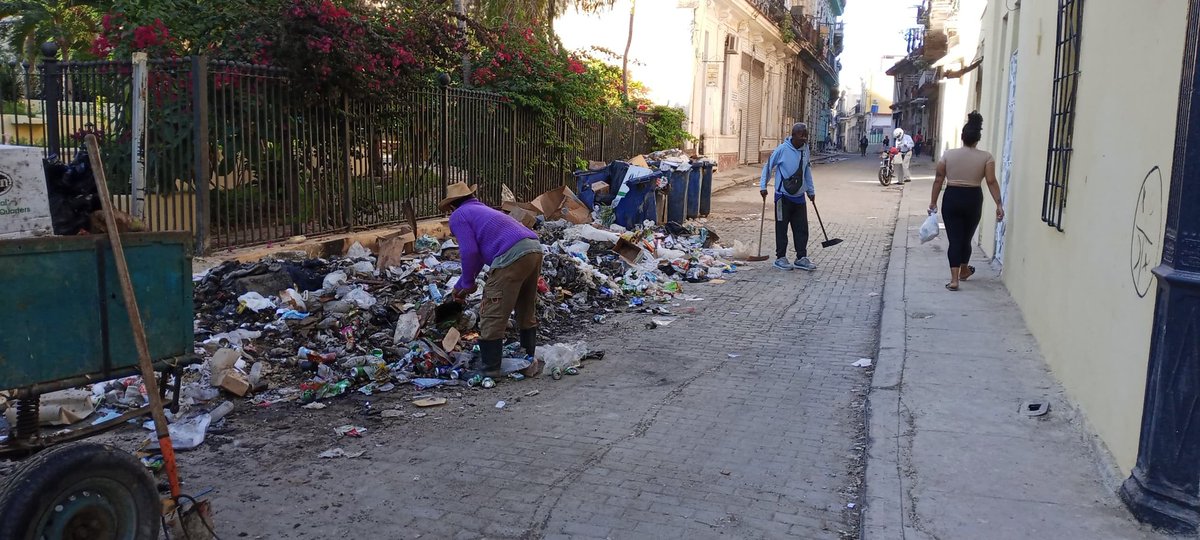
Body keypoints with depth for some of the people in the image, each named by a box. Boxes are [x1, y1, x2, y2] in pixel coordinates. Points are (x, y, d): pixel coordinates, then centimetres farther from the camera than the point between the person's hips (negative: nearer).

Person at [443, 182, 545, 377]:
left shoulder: (458, 216, 10)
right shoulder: (484, 210, 35)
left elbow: (470, 253, -3)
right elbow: (479, 254, 39)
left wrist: (467, 284, 13)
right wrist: (459, 285, 46)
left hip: (511, 256, -8)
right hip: (535, 250, 8)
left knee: (492, 316, 4)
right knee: (527, 313, 22)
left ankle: (490, 370, 11)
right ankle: (529, 363, 31)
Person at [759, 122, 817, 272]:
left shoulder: (805, 149, 3)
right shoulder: (782, 149, -13)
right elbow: (768, 166, -4)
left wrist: (811, 190, 19)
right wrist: (763, 186, -6)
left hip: (799, 197, 5)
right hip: (783, 196, -5)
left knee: (802, 229, 6)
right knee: (782, 228, 3)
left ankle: (801, 258, 14)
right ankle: (780, 258, 13)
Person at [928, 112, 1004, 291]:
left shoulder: (948, 154, -2)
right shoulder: (986, 157, -4)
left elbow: (938, 180, 0)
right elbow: (992, 182, -10)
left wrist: (933, 202, 8)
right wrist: (999, 204, -8)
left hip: (951, 198, 0)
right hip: (973, 199, 0)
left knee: (954, 238, 1)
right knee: (966, 237, 18)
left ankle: (954, 279, -7)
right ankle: (963, 271, 38)